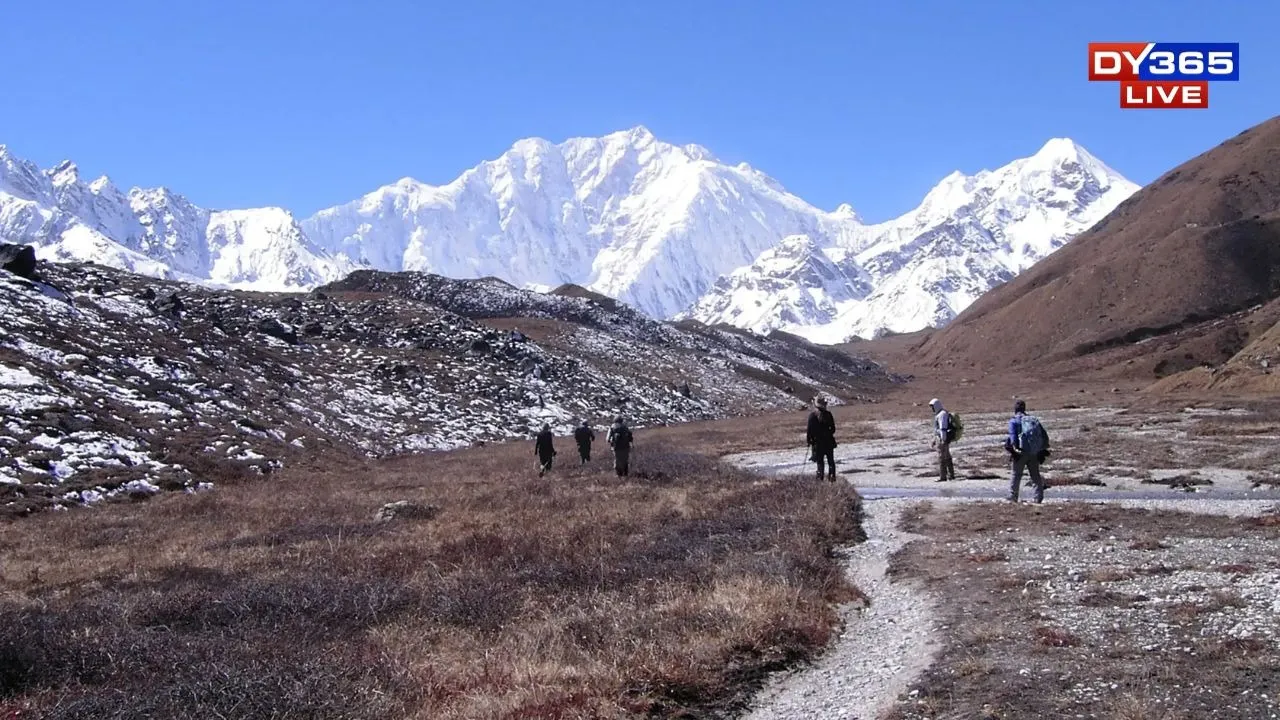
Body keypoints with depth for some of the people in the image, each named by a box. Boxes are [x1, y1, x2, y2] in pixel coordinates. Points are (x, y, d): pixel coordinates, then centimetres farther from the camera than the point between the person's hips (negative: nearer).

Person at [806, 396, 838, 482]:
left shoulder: (812, 415, -13)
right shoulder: (828, 414, -4)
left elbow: (810, 429, -11)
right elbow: (833, 428, 3)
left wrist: (809, 440, 1)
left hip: (818, 442, -3)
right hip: (829, 441, 3)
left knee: (820, 461, 4)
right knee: (830, 460, 13)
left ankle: (820, 477, 2)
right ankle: (832, 476, 16)